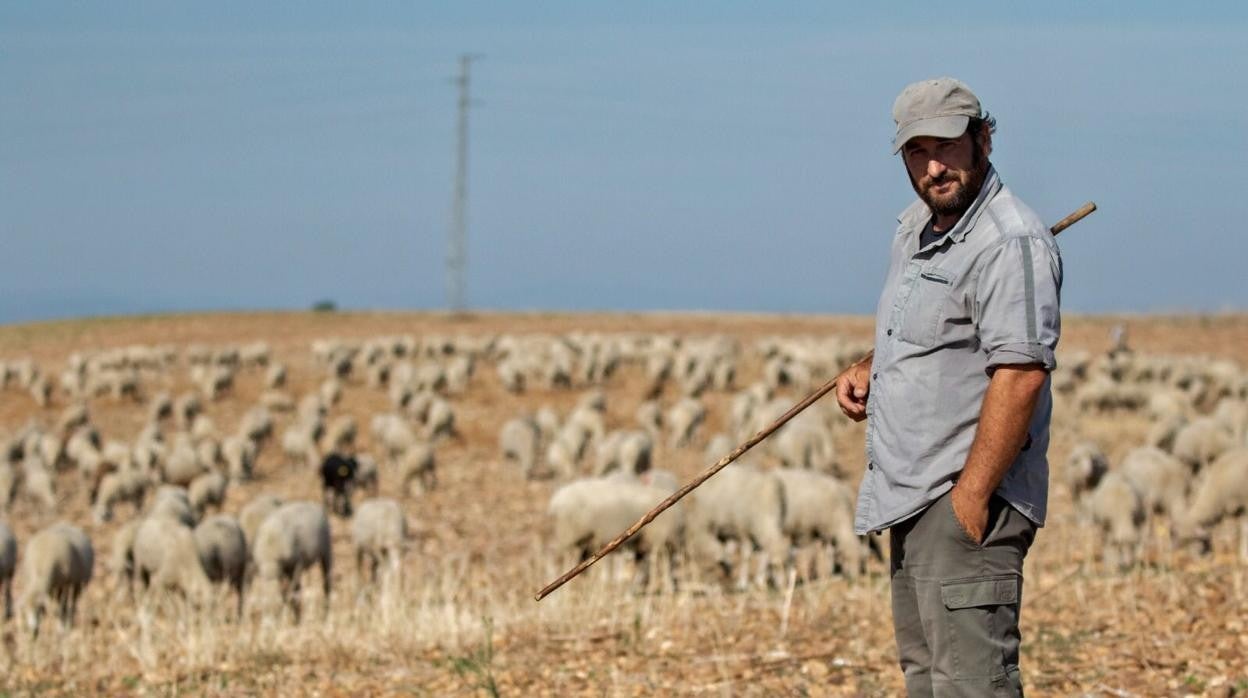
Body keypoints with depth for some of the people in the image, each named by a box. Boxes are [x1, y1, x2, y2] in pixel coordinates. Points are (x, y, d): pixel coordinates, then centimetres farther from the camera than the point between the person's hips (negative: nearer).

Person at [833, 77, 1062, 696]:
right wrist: (869, 367, 10)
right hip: (913, 501, 10)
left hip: (967, 503, -10)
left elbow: (1020, 374, -24)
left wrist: (970, 496, -25)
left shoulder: (1011, 242, -17)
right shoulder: (915, 227, 14)